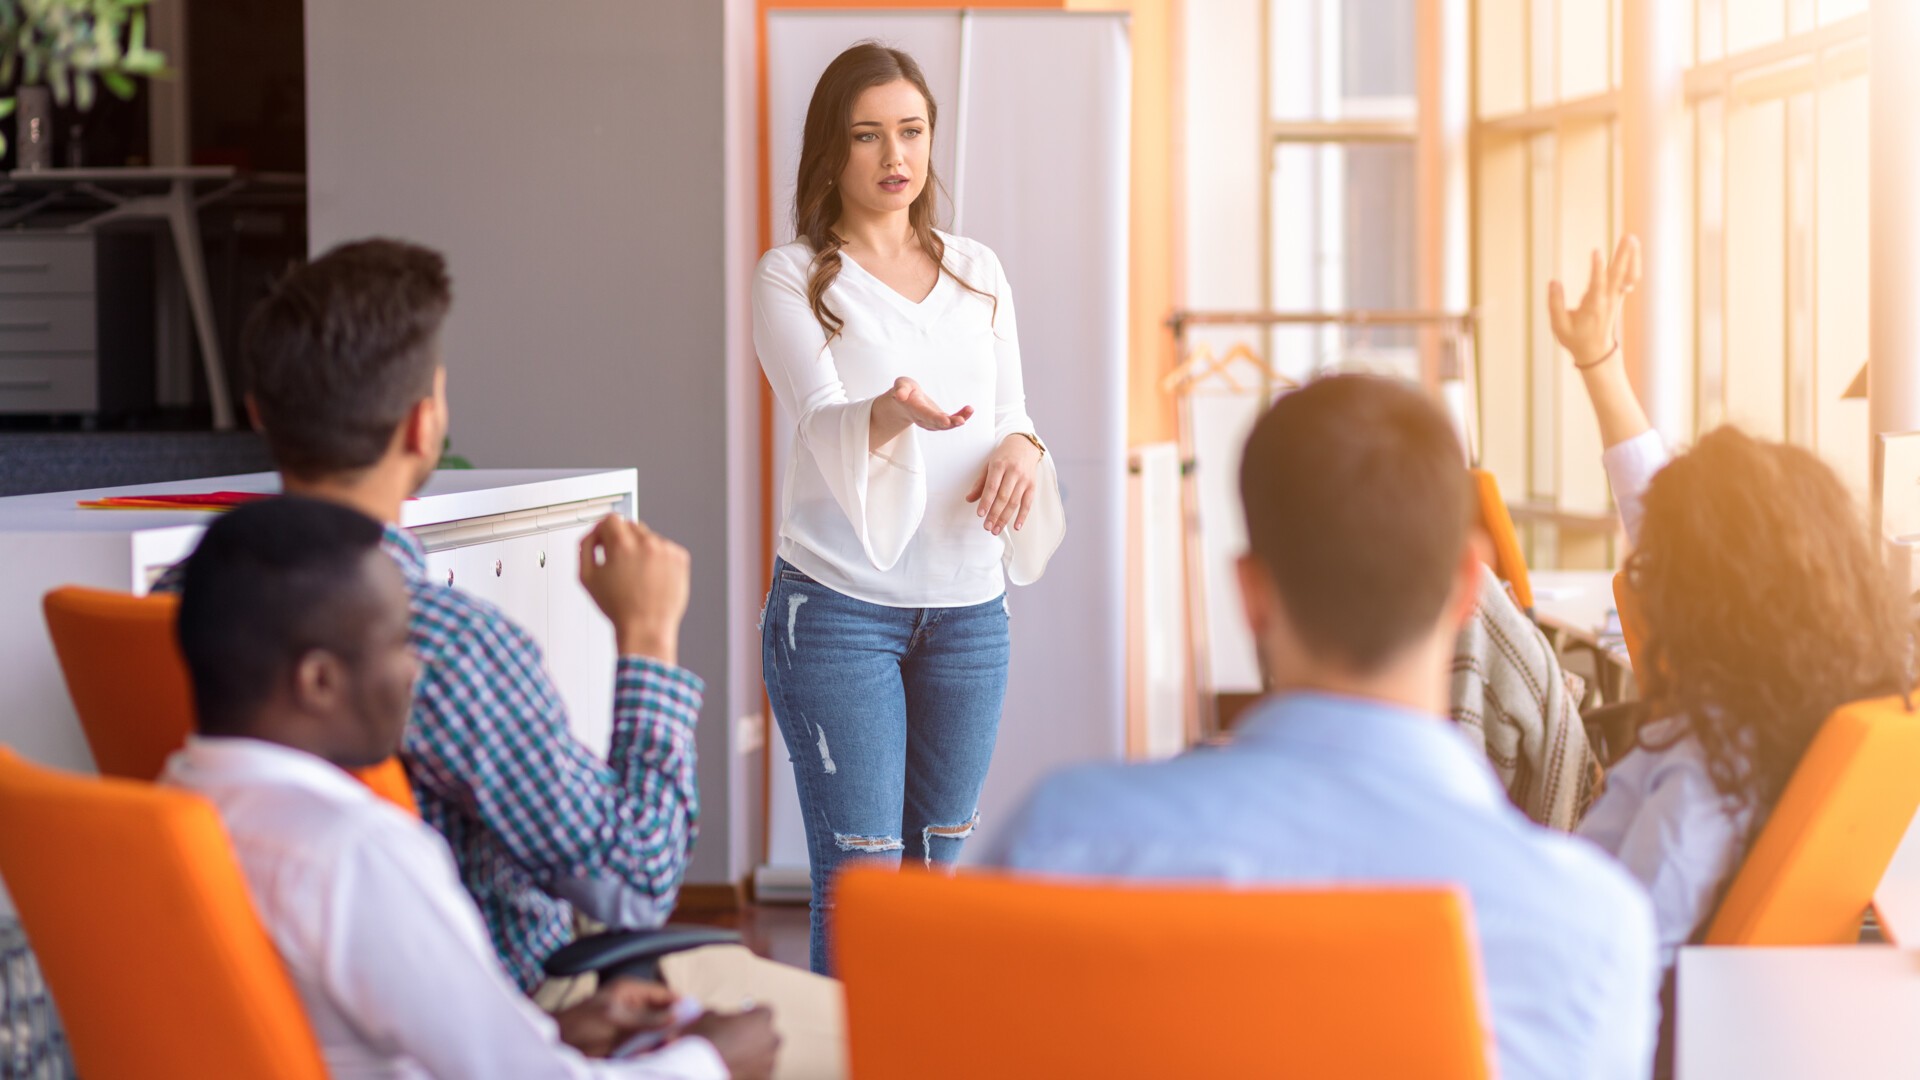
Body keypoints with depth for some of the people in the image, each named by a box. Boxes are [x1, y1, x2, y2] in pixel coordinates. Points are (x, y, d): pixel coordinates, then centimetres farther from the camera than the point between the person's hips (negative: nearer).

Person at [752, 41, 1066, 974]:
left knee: (942, 864, 11)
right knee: (859, 878, -7)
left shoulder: (977, 272, 14)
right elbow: (823, 423, -15)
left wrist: (1020, 448, -10)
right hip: (839, 605, -4)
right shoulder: (792, 277, -1)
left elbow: (1011, 411, 15)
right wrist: (893, 412, -38)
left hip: (968, 607, 5)